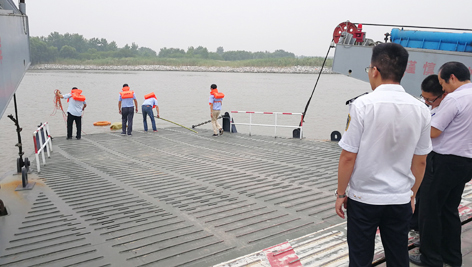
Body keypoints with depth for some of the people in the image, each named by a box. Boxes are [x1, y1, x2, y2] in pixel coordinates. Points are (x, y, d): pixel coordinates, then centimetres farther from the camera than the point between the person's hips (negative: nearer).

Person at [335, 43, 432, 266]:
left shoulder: (362, 105, -16)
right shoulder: (421, 109, -3)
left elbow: (348, 156, -14)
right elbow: (420, 162, 5)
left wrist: (341, 193, -1)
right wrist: (411, 194, 18)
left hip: (363, 198, -4)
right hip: (401, 200, 4)